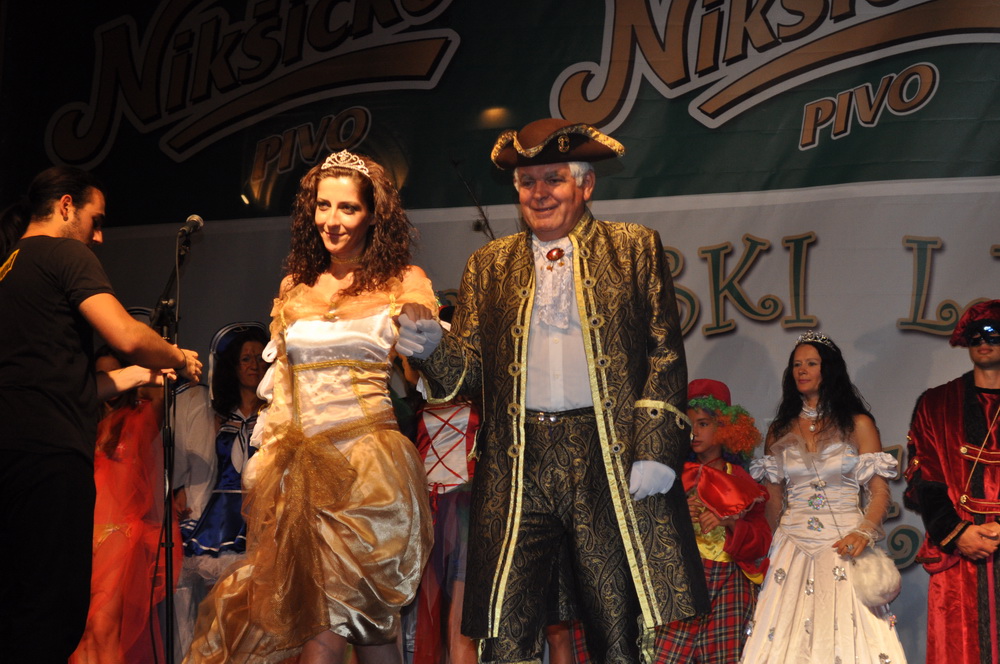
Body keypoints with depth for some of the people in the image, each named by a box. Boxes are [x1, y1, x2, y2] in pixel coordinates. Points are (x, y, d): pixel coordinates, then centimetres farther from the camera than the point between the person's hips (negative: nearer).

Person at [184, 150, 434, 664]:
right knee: (366, 621, 3)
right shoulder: (295, 286, 15)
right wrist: (265, 457, 13)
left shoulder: (404, 284, 4)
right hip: (302, 464, 4)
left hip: (370, 465, -3)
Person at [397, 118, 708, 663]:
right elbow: (470, 368, 11)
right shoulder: (490, 265, 16)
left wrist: (655, 450, -7)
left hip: (610, 462, -1)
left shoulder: (633, 249, 10)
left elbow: (665, 354, 4)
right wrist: (432, 348, -11)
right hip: (515, 466, 2)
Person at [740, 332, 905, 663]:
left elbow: (880, 492, -2)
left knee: (846, 634, -9)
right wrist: (765, 548, 2)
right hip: (792, 547, 2)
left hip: (843, 545, -2)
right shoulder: (780, 431, 12)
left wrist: (863, 532, -20)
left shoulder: (858, 424, 3)